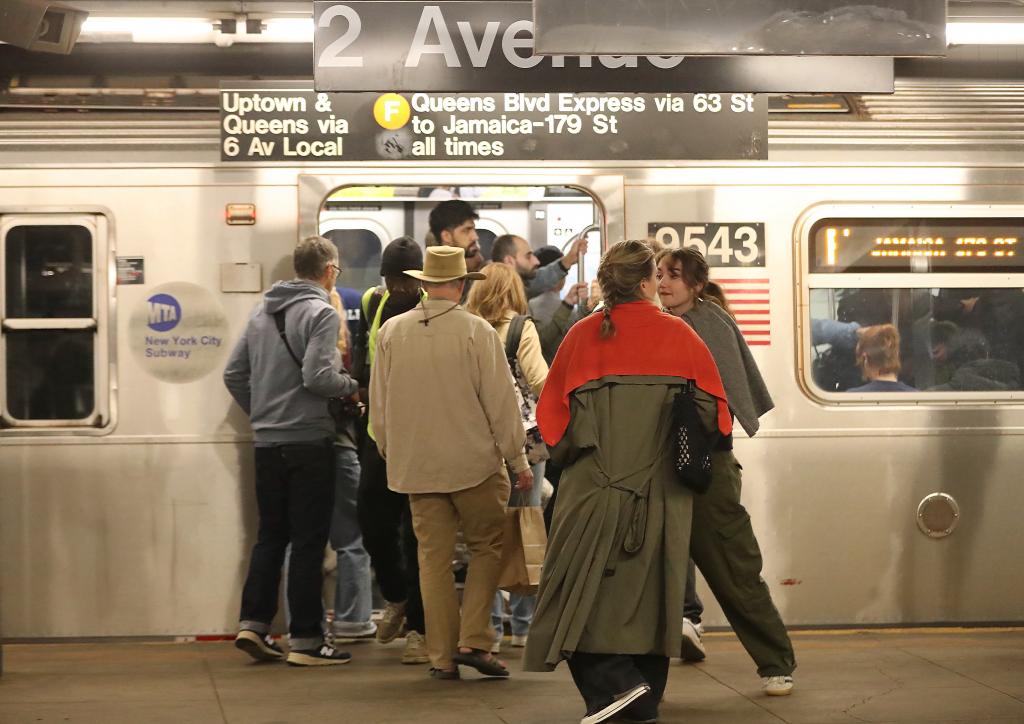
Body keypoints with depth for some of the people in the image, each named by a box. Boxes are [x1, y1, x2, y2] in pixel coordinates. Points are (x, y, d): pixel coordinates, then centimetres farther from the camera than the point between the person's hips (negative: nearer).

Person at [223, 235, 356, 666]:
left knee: (270, 536, 15)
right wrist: (351, 385, -3)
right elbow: (317, 376, -21)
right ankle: (304, 640, 1)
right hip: (308, 441, -7)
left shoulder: (262, 313, 12)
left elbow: (233, 375, 12)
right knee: (308, 541, -1)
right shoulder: (321, 313, -10)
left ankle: (252, 624, 10)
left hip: (267, 443, 7)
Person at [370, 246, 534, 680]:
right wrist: (518, 459, 0)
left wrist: (391, 453, 22)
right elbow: (500, 401, -8)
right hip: (474, 462, -3)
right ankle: (474, 640, 0)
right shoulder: (475, 331, -10)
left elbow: (378, 404, 9)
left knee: (433, 557, 7)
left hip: (415, 463, 3)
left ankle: (442, 656, 9)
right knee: (487, 546, 10)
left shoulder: (392, 332, 1)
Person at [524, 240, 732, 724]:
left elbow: (552, 411, 3)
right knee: (648, 589, 10)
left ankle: (613, 681, -15)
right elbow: (712, 408, 3)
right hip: (661, 491, 2)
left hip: (594, 485, -2)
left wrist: (567, 453, 20)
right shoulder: (677, 335, 1)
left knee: (584, 589, 4)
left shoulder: (582, 336, 0)